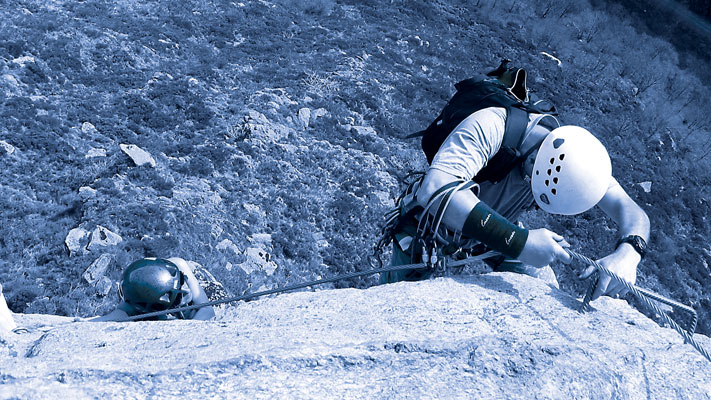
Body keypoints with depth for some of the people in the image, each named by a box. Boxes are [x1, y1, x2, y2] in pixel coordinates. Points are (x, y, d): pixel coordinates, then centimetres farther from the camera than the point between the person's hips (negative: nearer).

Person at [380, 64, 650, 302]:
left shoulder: (575, 156, -26)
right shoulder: (491, 126, -43)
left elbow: (632, 210, -27)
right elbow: (434, 190, -58)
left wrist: (628, 252, -52)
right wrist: (518, 241, -63)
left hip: (496, 230, 4)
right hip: (432, 224, -4)